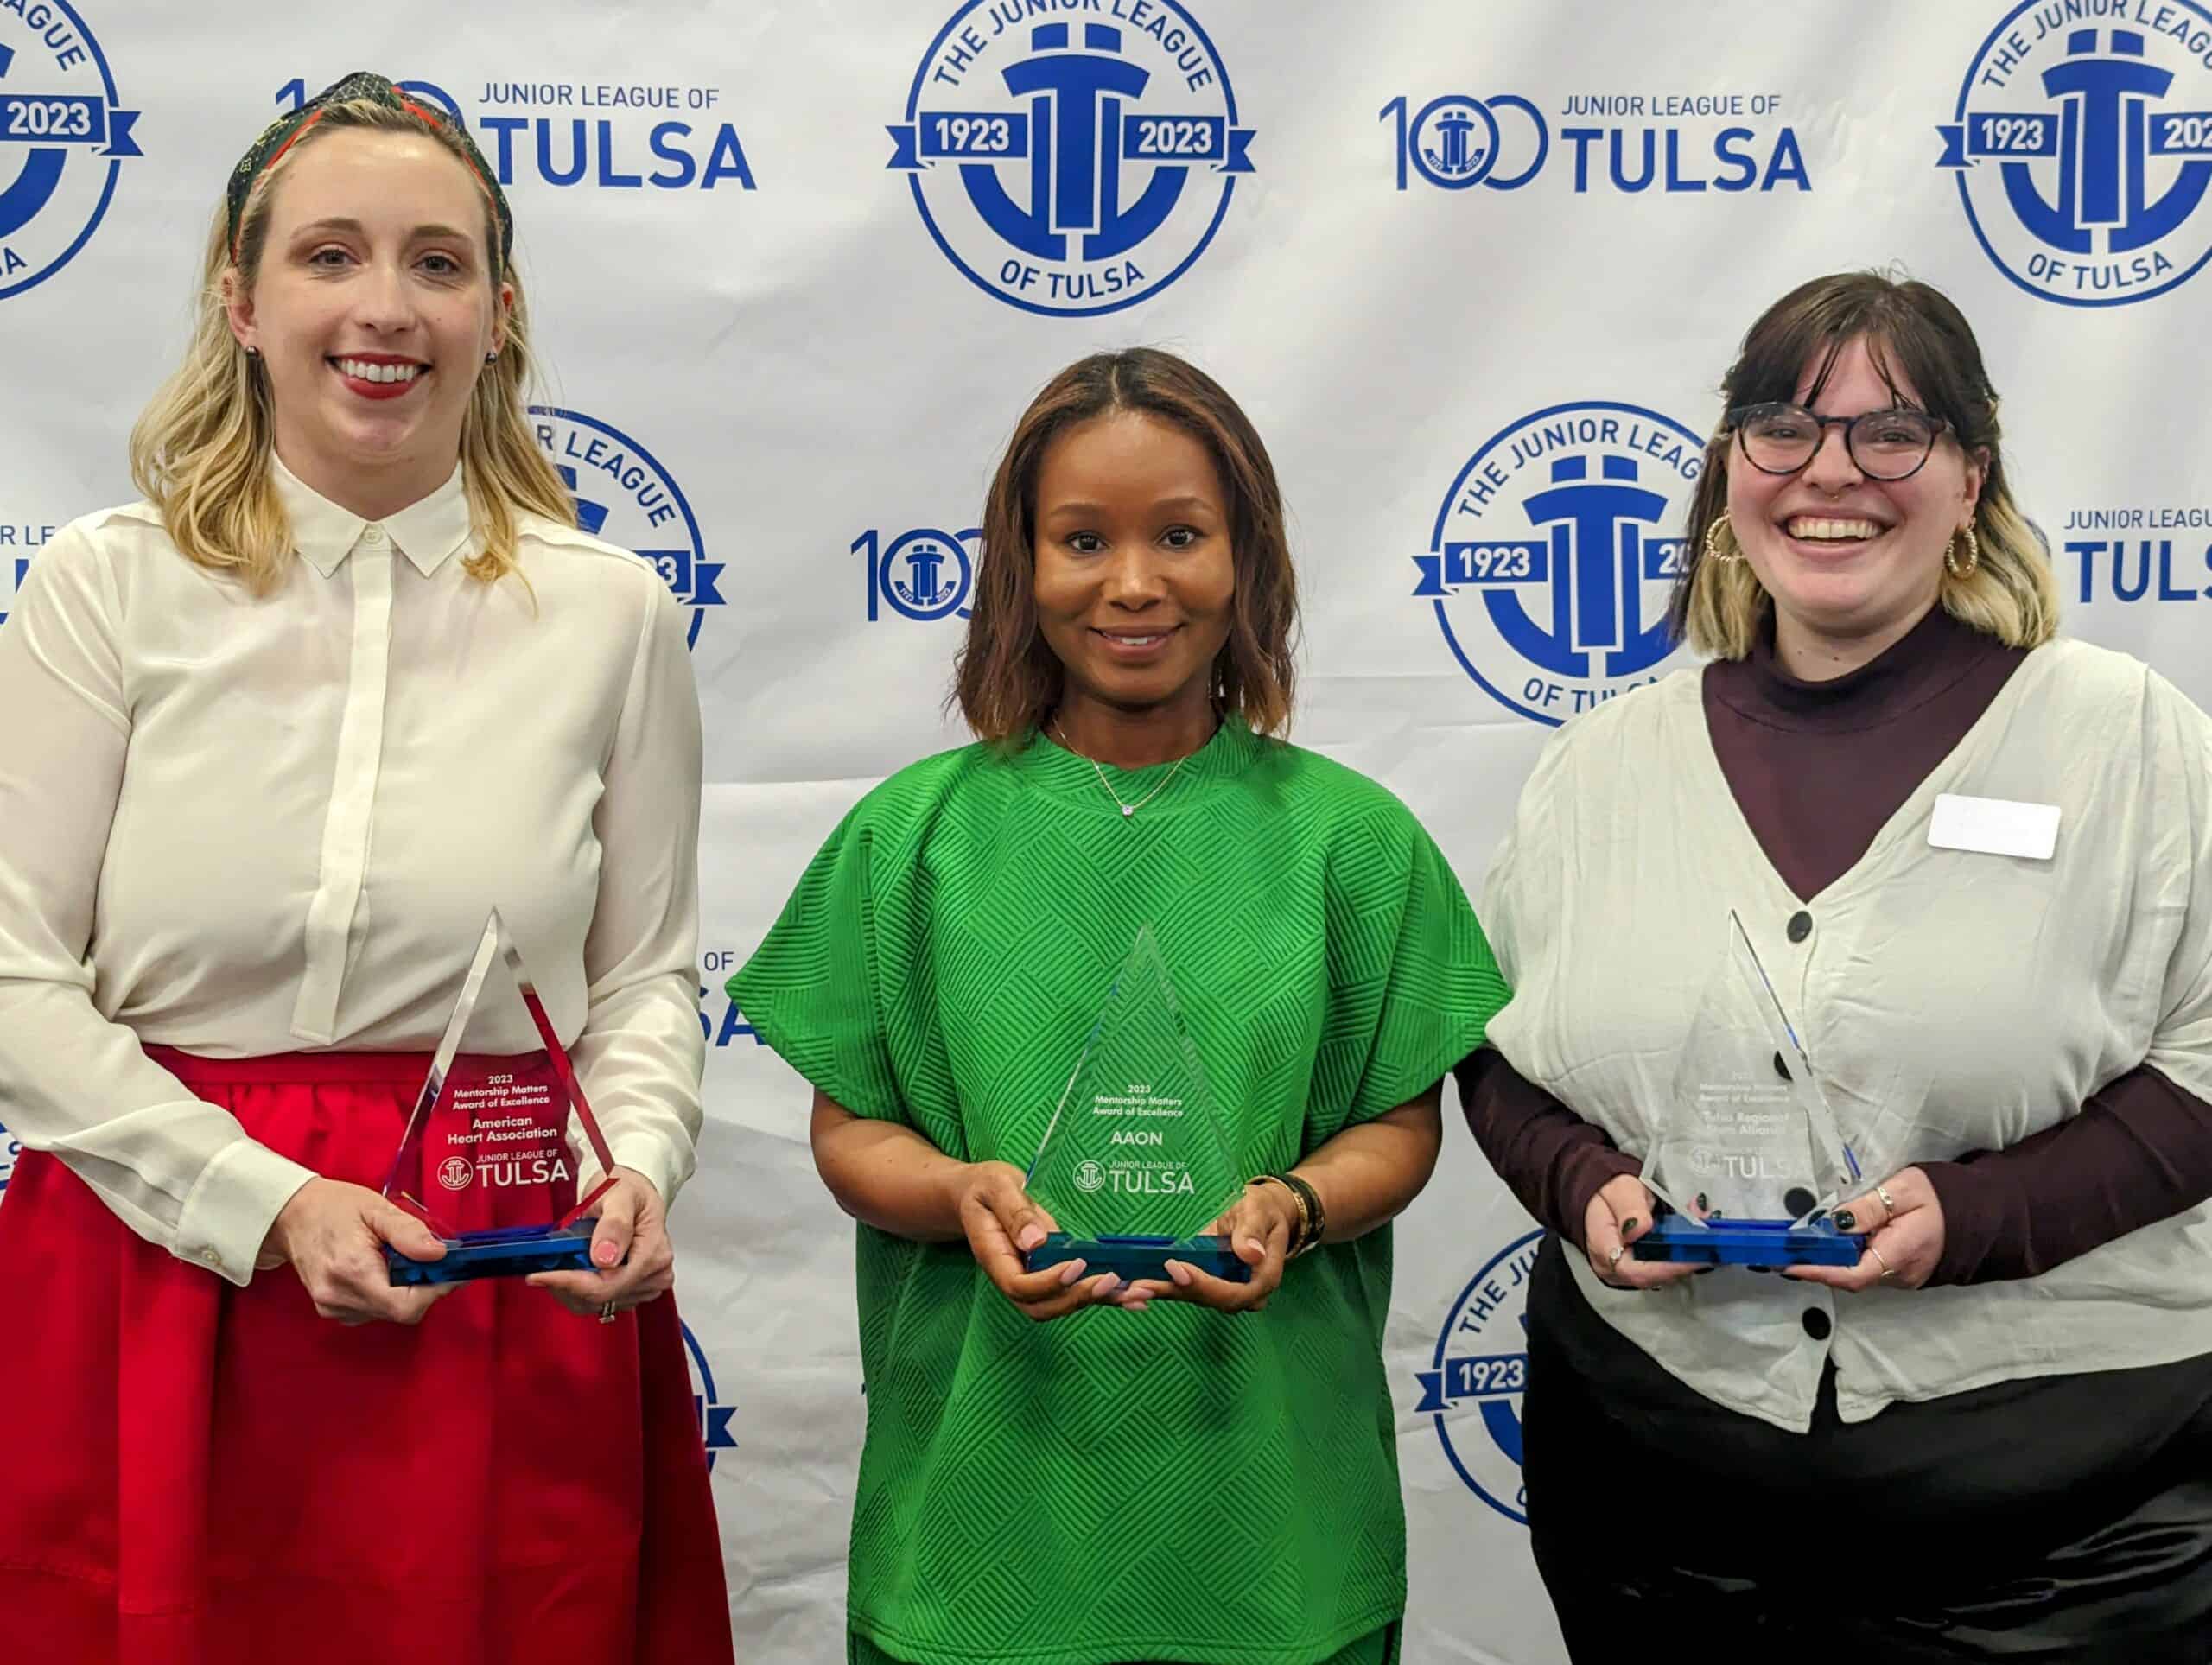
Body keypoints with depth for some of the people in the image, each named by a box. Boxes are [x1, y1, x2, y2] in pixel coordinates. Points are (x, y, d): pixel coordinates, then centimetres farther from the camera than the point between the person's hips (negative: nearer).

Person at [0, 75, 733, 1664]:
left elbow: (646, 978, 8)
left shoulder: (612, 612, 3)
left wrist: (635, 1171, -11)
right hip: (156, 1272, 0)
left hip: (508, 1316, 1)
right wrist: (266, 1206, -12)